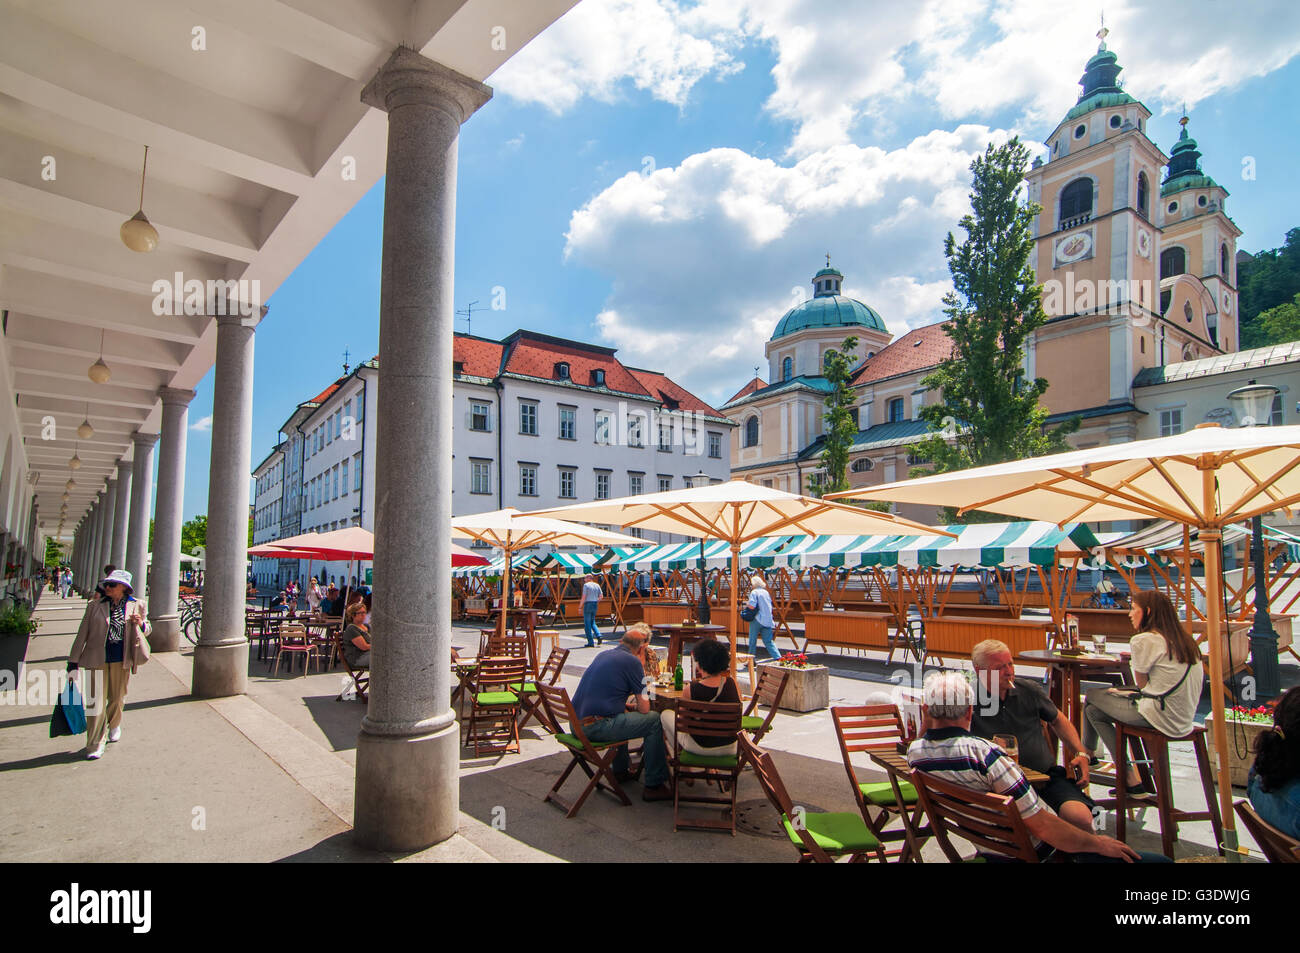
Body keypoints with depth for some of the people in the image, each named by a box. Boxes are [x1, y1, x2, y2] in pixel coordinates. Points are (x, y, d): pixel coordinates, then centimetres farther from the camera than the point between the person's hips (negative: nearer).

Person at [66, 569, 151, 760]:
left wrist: (140, 624, -11)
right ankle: (95, 745, 5)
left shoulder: (137, 606, 3)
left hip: (122, 659, 1)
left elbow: (146, 629, 13)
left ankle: (114, 725, 43)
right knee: (96, 700, -3)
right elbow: (83, 634, 6)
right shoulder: (95, 606, 2)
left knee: (117, 698, 15)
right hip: (97, 658, -1)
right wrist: (73, 660, 5)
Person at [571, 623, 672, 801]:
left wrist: (628, 705, 27)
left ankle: (620, 771, 43)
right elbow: (644, 708, -4)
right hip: (595, 727, -9)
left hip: (575, 723, 9)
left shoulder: (602, 655, 16)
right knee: (654, 720, 1)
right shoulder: (632, 661, -8)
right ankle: (654, 785, 7)